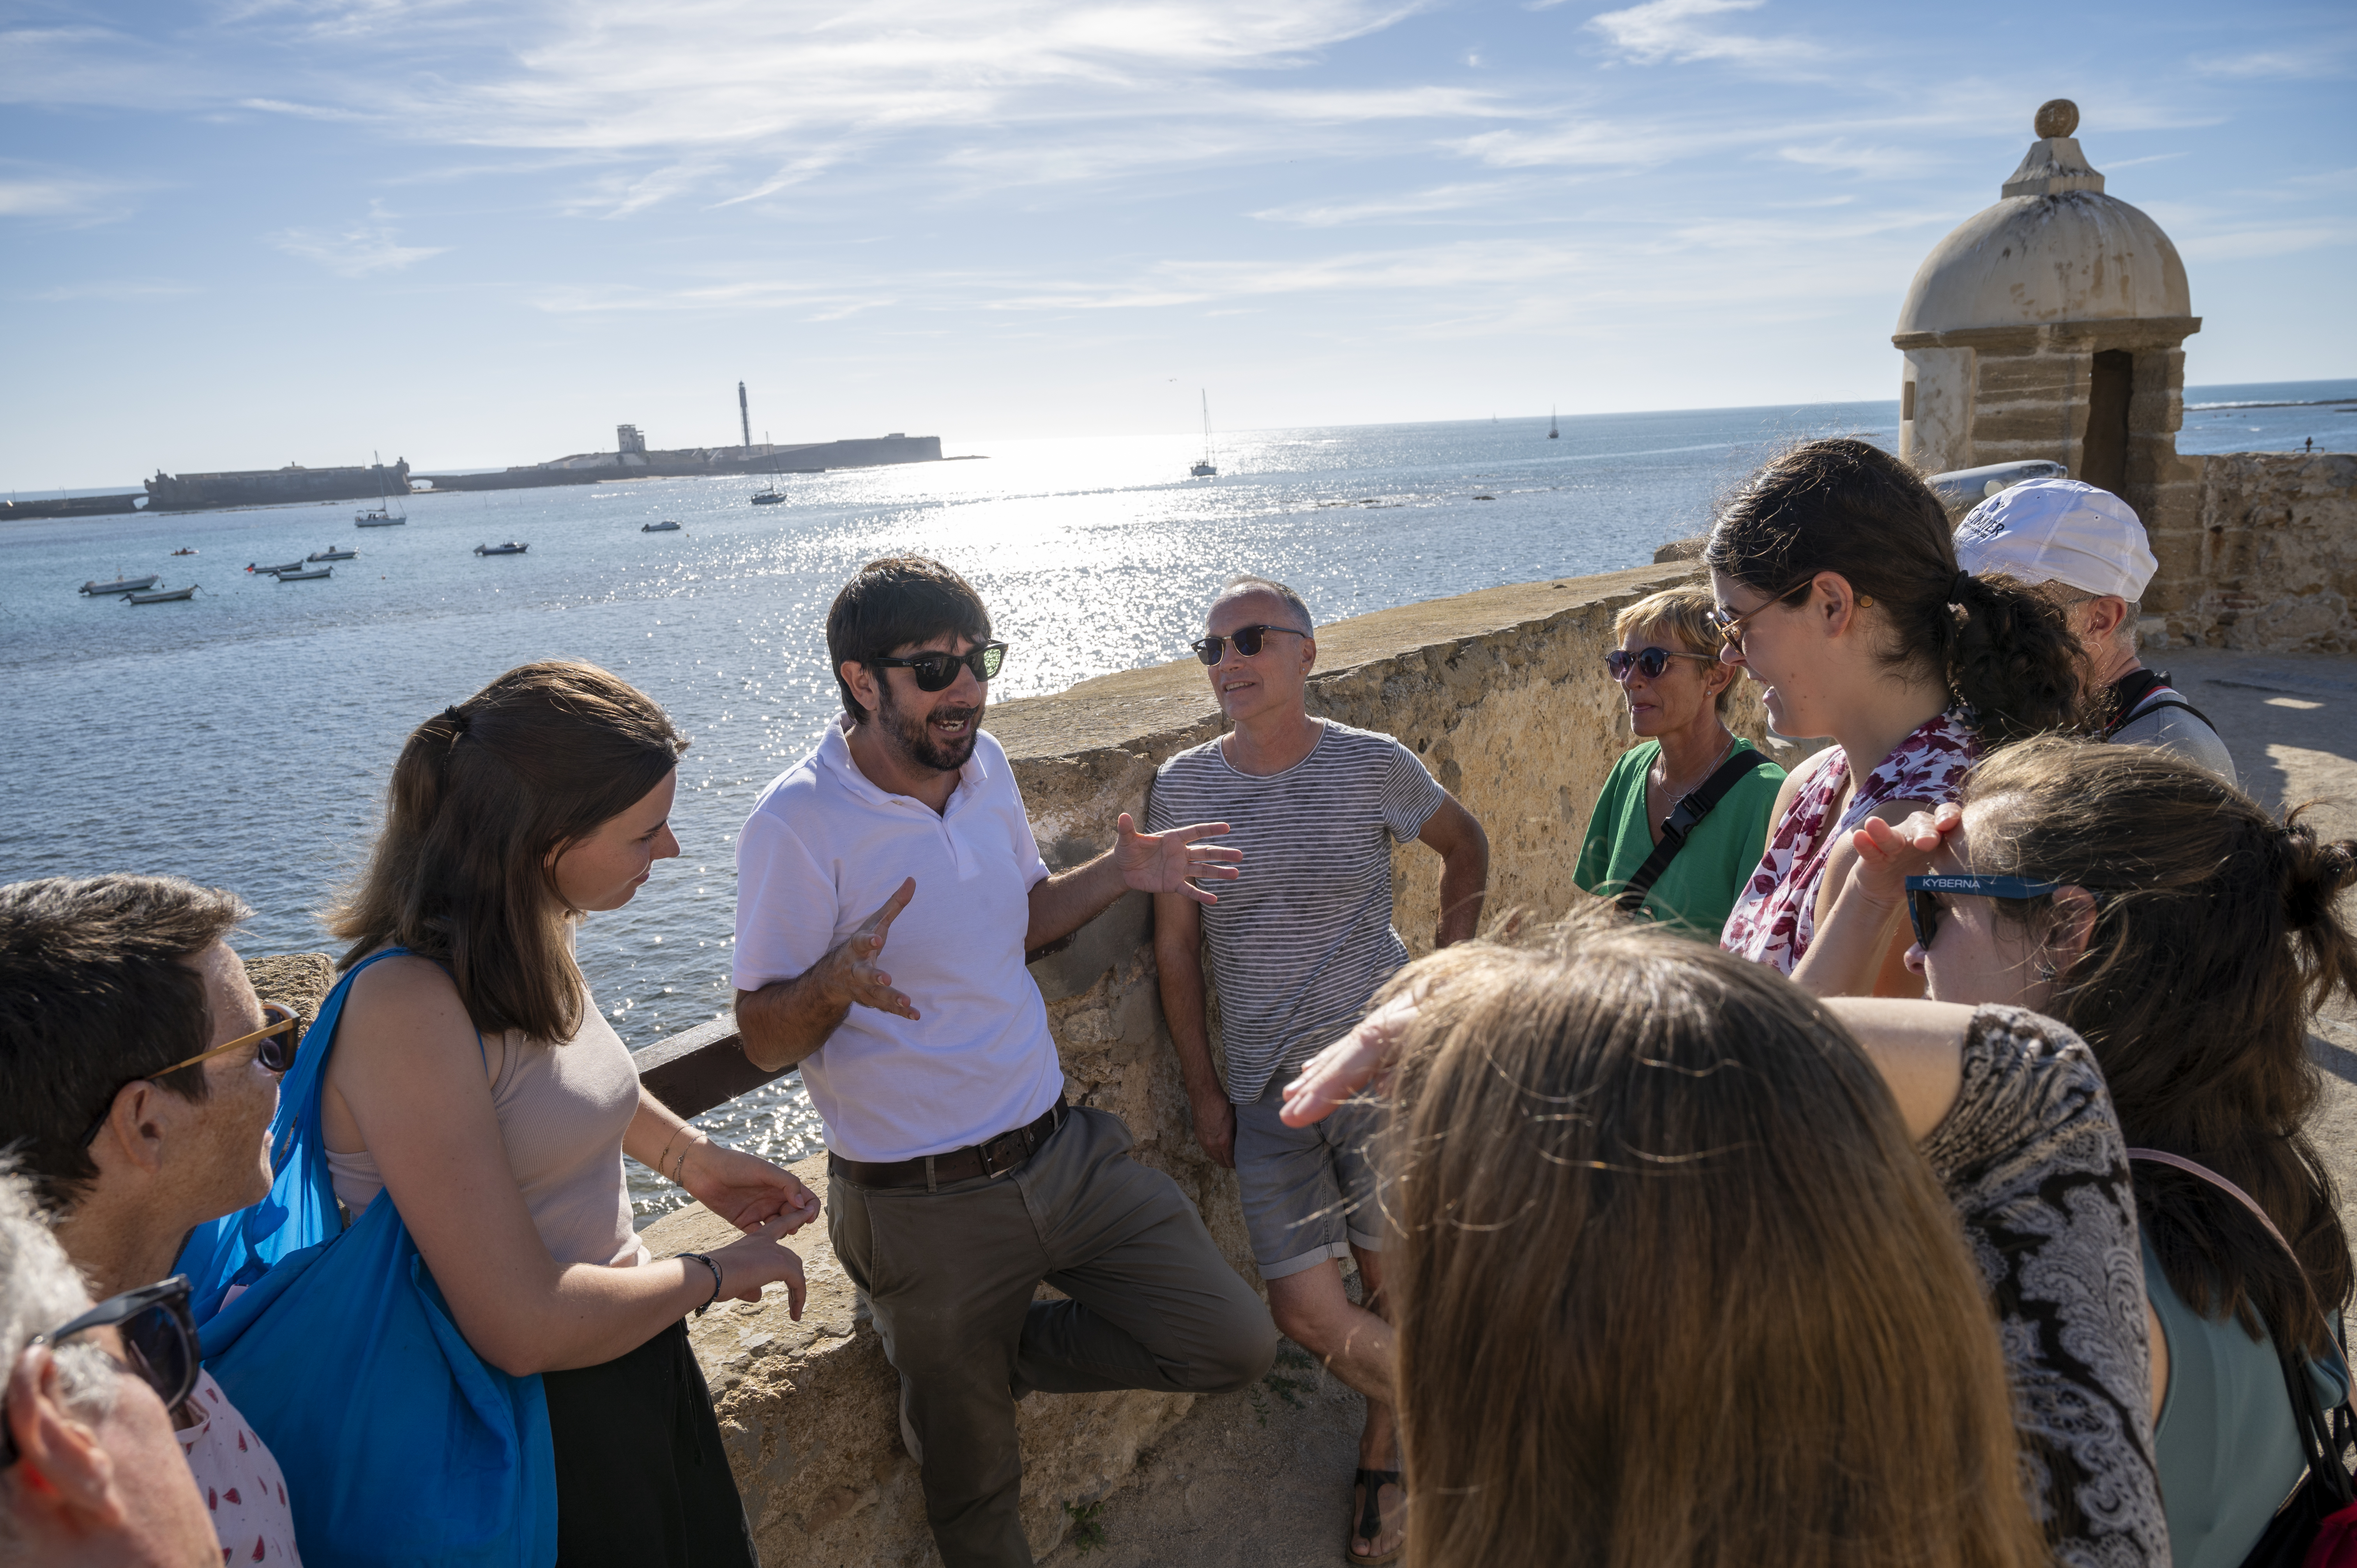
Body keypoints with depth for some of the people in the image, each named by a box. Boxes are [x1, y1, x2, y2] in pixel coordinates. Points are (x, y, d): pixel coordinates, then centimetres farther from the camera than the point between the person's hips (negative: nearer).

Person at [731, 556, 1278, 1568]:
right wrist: (835, 983, -35)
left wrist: (1118, 874, -1)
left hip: (1064, 1148, 6)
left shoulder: (983, 765, 2)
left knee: (1235, 1345, 4)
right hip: (929, 1207, -5)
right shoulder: (798, 824, -18)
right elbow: (764, 1039, -14)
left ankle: (1001, 1356, 19)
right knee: (972, 1486, 12)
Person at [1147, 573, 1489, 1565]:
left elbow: (1465, 846, 13)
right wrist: (1204, 1087, 4)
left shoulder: (1373, 766, -6)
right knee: (1306, 1309, -1)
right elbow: (1175, 944, 5)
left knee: (1391, 1282, 7)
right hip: (1266, 1084, 2)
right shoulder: (1181, 786, -1)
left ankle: (1383, 1458, 37)